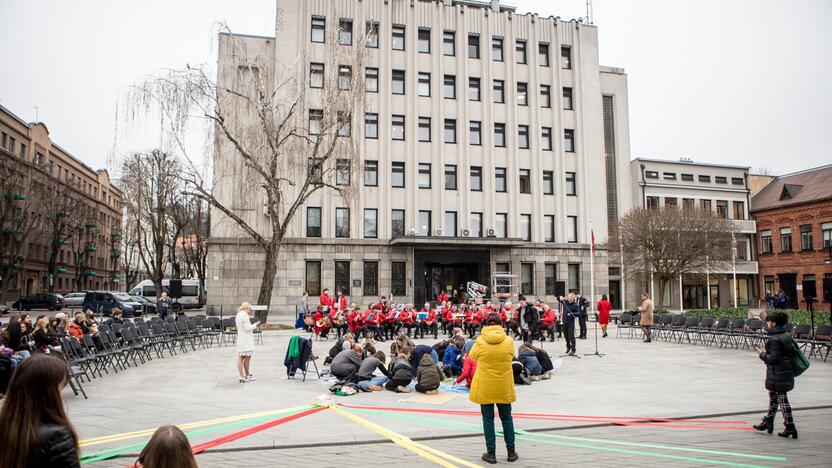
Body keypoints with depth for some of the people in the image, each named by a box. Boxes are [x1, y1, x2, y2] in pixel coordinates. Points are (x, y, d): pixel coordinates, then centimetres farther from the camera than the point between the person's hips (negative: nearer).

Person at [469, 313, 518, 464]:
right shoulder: (509, 341, -9)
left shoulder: (480, 341, -11)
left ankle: (491, 453, 12)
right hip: (504, 387, 1)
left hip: (484, 387, -1)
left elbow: (472, 356, 5)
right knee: (506, 418, 15)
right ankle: (511, 452, 22)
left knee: (488, 419, 8)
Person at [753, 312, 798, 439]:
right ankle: (768, 422, 29)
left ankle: (790, 427, 4)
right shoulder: (787, 336, 6)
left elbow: (773, 359, -22)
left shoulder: (774, 339, -22)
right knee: (773, 397, 19)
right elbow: (792, 351, 16)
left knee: (782, 400, -1)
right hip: (787, 372, 10)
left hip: (778, 376, -10)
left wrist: (762, 354, -6)